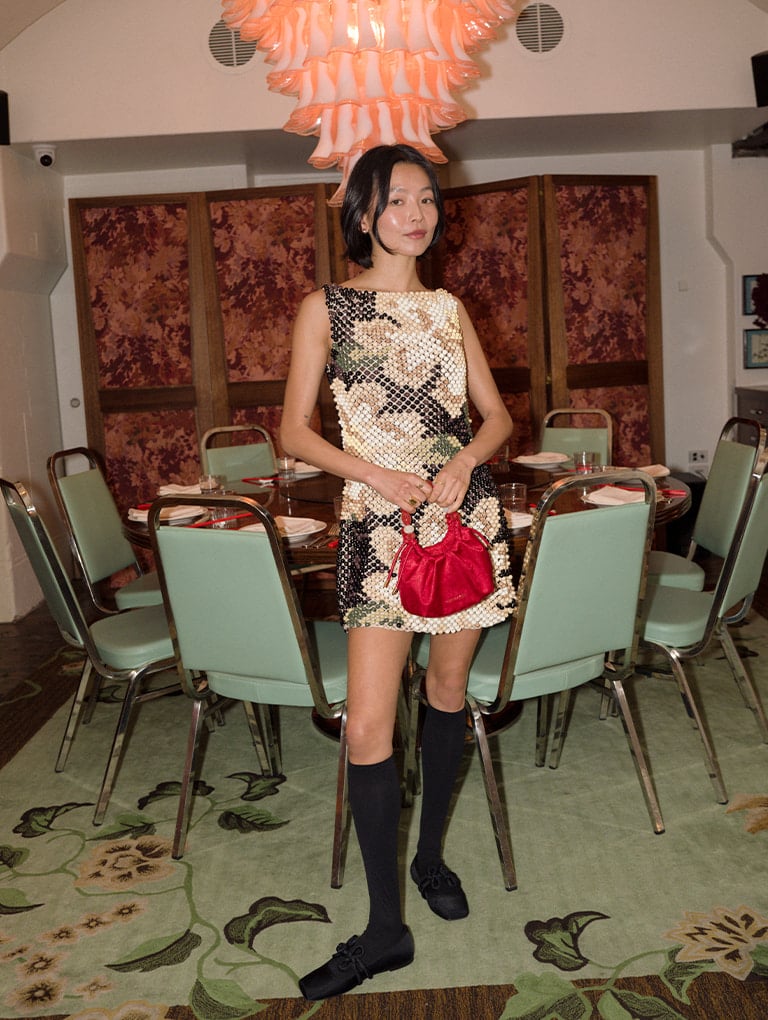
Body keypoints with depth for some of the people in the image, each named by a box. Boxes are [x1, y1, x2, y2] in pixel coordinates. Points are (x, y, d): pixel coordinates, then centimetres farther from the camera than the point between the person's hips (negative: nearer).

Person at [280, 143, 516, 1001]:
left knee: (448, 688, 12)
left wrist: (466, 460, -8)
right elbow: (295, 431, 1)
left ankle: (431, 855, 33)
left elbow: (496, 413, 13)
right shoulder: (326, 309, 3)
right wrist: (376, 475, -13)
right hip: (378, 518, -3)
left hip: (464, 508, 4)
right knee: (369, 723, -8)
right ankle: (385, 930, 3)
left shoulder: (448, 308, 12)